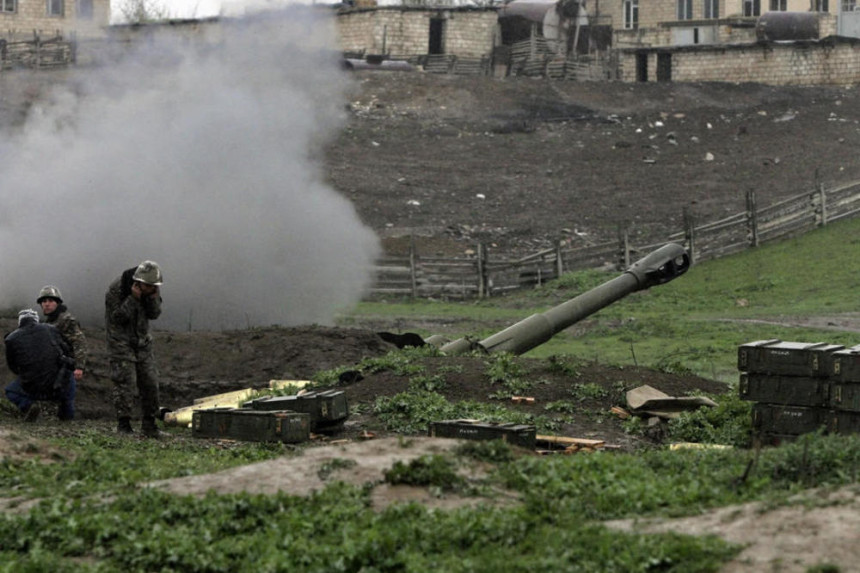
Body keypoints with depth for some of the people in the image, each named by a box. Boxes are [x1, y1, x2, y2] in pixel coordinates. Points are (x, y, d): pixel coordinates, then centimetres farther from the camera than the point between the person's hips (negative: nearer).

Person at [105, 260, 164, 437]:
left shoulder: (153, 288, -4)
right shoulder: (116, 289, -21)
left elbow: (154, 315, -2)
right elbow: (117, 317, -21)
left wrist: (153, 298, -20)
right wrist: (133, 298, -31)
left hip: (142, 340, 5)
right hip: (120, 340, -5)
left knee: (150, 382, 1)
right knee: (125, 382, -14)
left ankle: (149, 426, 9)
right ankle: (123, 426, -9)